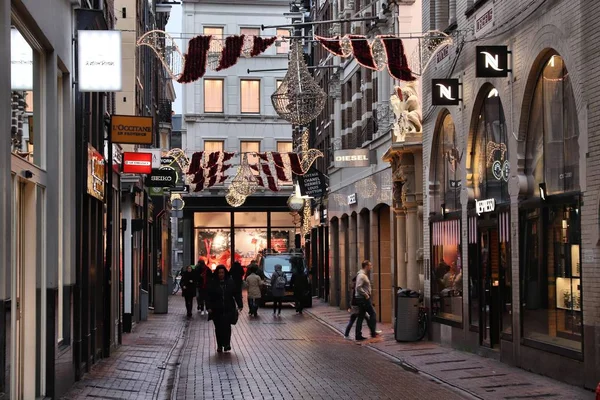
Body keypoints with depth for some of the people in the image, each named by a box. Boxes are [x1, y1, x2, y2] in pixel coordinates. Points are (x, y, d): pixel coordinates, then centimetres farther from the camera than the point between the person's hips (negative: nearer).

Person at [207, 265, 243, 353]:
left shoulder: (230, 282, 1)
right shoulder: (213, 283, -1)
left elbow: (237, 294, 2)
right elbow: (209, 296, -2)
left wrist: (240, 305, -4)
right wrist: (209, 307, -11)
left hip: (229, 309, -1)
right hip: (217, 310, 1)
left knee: (227, 326, -12)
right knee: (218, 328, 7)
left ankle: (227, 344, -2)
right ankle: (219, 346, 16)